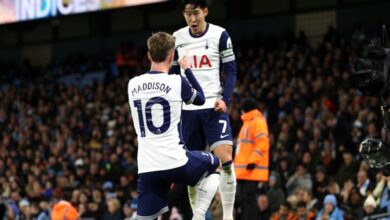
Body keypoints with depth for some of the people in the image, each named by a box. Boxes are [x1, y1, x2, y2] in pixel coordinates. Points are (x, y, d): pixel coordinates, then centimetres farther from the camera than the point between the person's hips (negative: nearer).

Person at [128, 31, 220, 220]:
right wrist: (187, 69, 25)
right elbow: (200, 99, 12)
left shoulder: (133, 84, 5)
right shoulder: (177, 82, -7)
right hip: (175, 162, -3)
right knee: (214, 165, 26)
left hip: (147, 167, 3)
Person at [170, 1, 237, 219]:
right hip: (188, 109, 3)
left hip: (214, 107, -3)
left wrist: (225, 99, -13)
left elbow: (231, 71, 0)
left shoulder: (220, 35, -2)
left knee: (225, 159, -16)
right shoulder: (177, 38, 7)